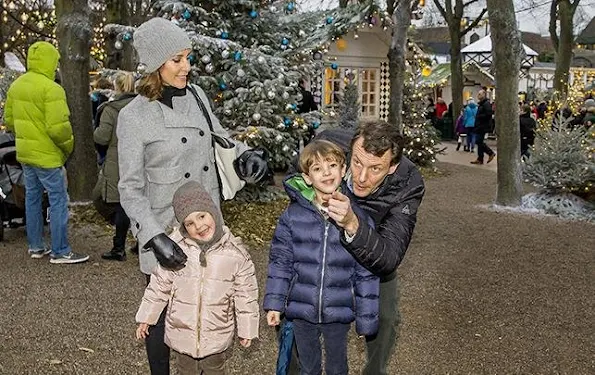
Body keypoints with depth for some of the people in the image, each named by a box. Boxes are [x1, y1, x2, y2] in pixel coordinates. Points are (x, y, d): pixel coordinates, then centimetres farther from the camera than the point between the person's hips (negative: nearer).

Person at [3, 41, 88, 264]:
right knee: (58, 201, -1)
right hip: (46, 155, -9)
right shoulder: (50, 89, -19)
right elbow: (58, 127, -24)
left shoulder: (16, 86, 9)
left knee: (32, 198, 16)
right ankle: (60, 252, 3)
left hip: (25, 153, 9)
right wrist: (68, 147, -7)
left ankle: (35, 246, 24)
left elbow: (9, 120, 14)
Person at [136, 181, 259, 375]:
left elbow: (245, 295, -5)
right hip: (182, 332, 1)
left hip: (217, 336, 0)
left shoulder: (235, 252, -16)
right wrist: (146, 317, 5)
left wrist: (247, 328, 1)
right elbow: (159, 286, -2)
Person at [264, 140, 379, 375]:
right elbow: (280, 260, -2)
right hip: (301, 310, 1)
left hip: (340, 312, 0)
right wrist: (274, 303, -3)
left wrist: (367, 318, -4)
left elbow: (366, 272, -7)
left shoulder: (358, 217, -12)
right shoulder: (293, 216, -10)